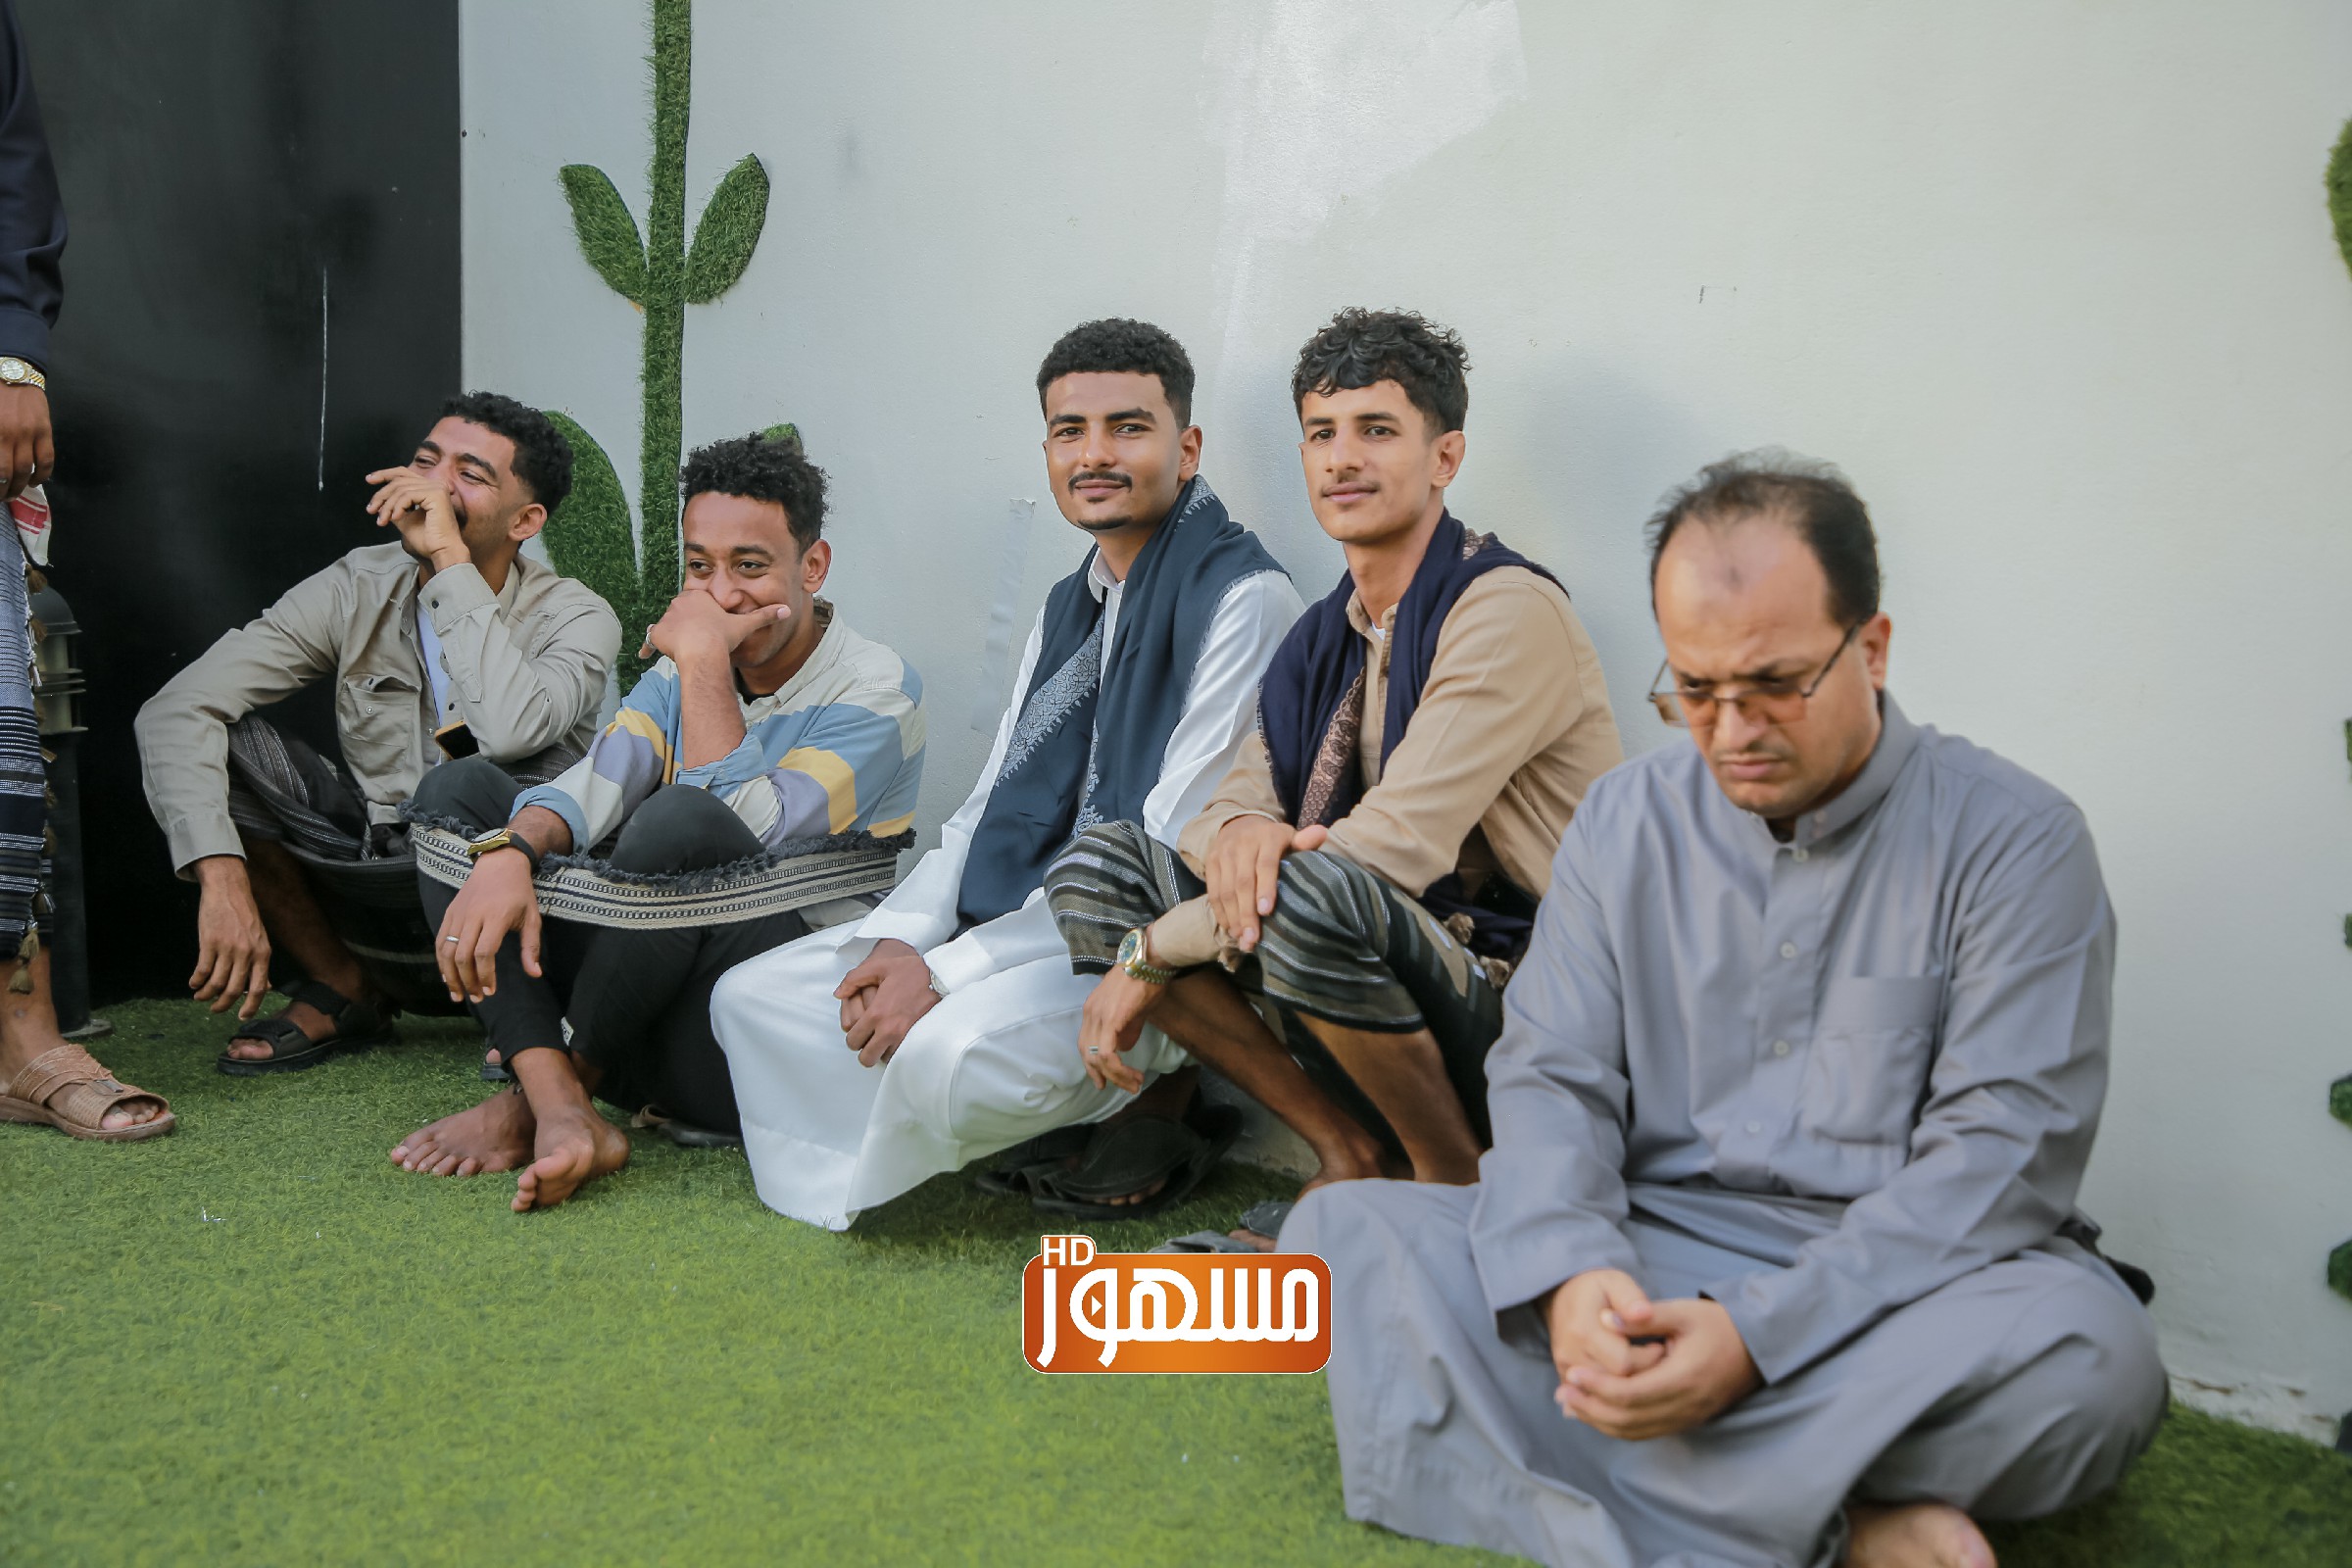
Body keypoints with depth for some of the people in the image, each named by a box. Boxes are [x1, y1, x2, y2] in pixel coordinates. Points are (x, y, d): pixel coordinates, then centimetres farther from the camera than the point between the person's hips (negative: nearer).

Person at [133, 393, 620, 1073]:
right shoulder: (357, 590, -5)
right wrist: (221, 874, -28)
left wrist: (450, 558, -29)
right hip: (375, 883, 4)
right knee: (204, 745, -15)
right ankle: (344, 990, 0)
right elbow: (175, 709, -14)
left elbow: (509, 729, -37)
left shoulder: (574, 618, -13)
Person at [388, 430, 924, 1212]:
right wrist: (506, 853, -25)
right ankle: (561, 1113, -21)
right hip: (648, 1023, 7)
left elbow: (751, 830, -22)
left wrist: (704, 661, -17)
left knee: (679, 819, -33)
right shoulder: (679, 676, 13)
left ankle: (553, 1085, -9)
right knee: (459, 787, -1)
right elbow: (592, 786, -5)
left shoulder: (877, 688, -8)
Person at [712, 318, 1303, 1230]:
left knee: (950, 1050, -36)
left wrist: (947, 972, -21)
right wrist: (904, 939, -4)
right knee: (753, 999, 2)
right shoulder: (1068, 608, 17)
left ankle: (1150, 1100, -4)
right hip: (1021, 921, 9)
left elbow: (1175, 857, -19)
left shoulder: (1242, 599, -12)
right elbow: (994, 807, 17)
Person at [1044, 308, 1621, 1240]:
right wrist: (1238, 830, -22)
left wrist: (1152, 953, -19)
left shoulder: (1509, 611, -14)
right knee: (1097, 864, -4)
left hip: (1519, 998, -7)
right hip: (1391, 979, 7)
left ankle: (1458, 1178, -9)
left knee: (1312, 892, -37)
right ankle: (1350, 1149, -1)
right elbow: (1245, 793, 7)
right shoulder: (1327, 636, 11)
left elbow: (1402, 841, -23)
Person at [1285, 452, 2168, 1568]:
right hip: (1641, 1261, 3)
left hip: (1892, 1280, -3)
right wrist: (1571, 1273, -21)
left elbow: (2005, 1148, -12)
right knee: (1345, 1228, -20)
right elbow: (1550, 1075, 2)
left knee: (2088, 1351, -34)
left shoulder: (2012, 839, -4)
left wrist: (1759, 1335, -24)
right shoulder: (1625, 819, 7)